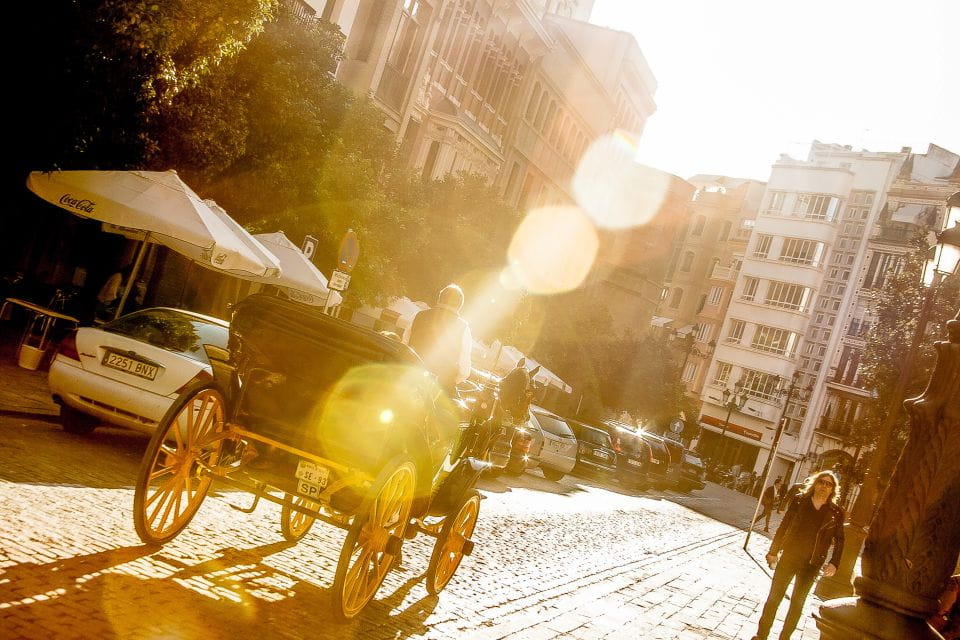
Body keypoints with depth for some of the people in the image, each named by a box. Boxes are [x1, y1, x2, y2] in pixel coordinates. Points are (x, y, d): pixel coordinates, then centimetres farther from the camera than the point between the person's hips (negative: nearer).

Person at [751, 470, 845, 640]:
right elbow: (783, 527, 1)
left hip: (811, 565, 0)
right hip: (788, 557, 0)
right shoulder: (799, 501, -3)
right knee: (774, 597, 4)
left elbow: (839, 540, 4)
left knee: (797, 602, 10)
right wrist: (773, 552, 1)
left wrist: (834, 563, -8)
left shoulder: (836, 513, -2)